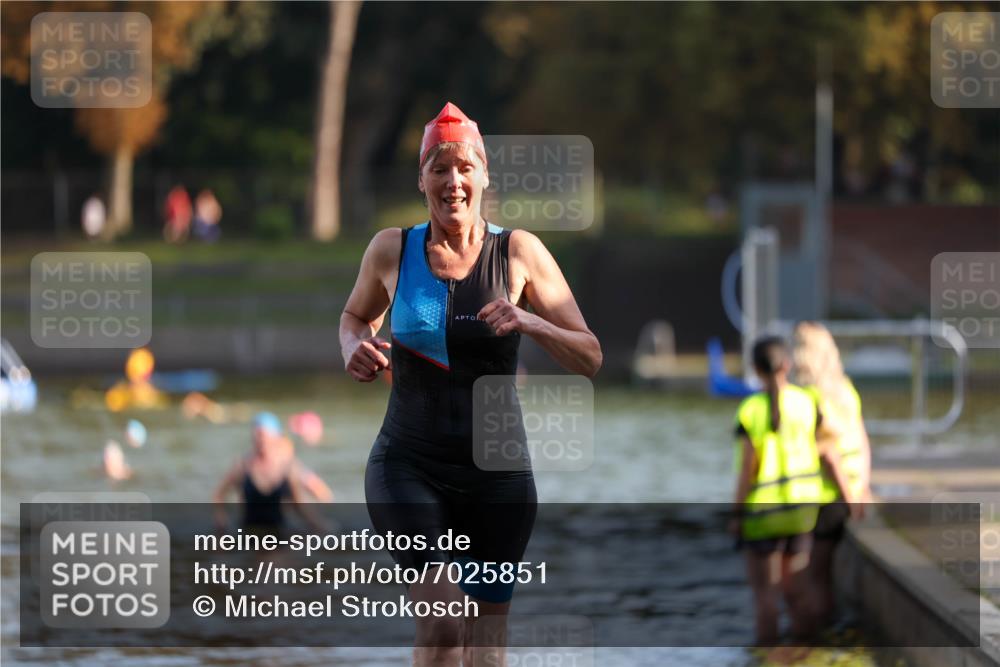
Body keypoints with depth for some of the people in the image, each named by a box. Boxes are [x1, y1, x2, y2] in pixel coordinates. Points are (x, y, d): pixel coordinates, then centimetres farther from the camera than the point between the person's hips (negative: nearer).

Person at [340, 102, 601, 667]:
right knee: (443, 620, -22)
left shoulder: (520, 253, -2)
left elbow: (590, 359, -1)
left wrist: (529, 323, -19)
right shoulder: (391, 251, 1)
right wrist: (355, 348, -1)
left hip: (497, 468, 1)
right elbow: (357, 316, 22)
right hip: (409, 464, -1)